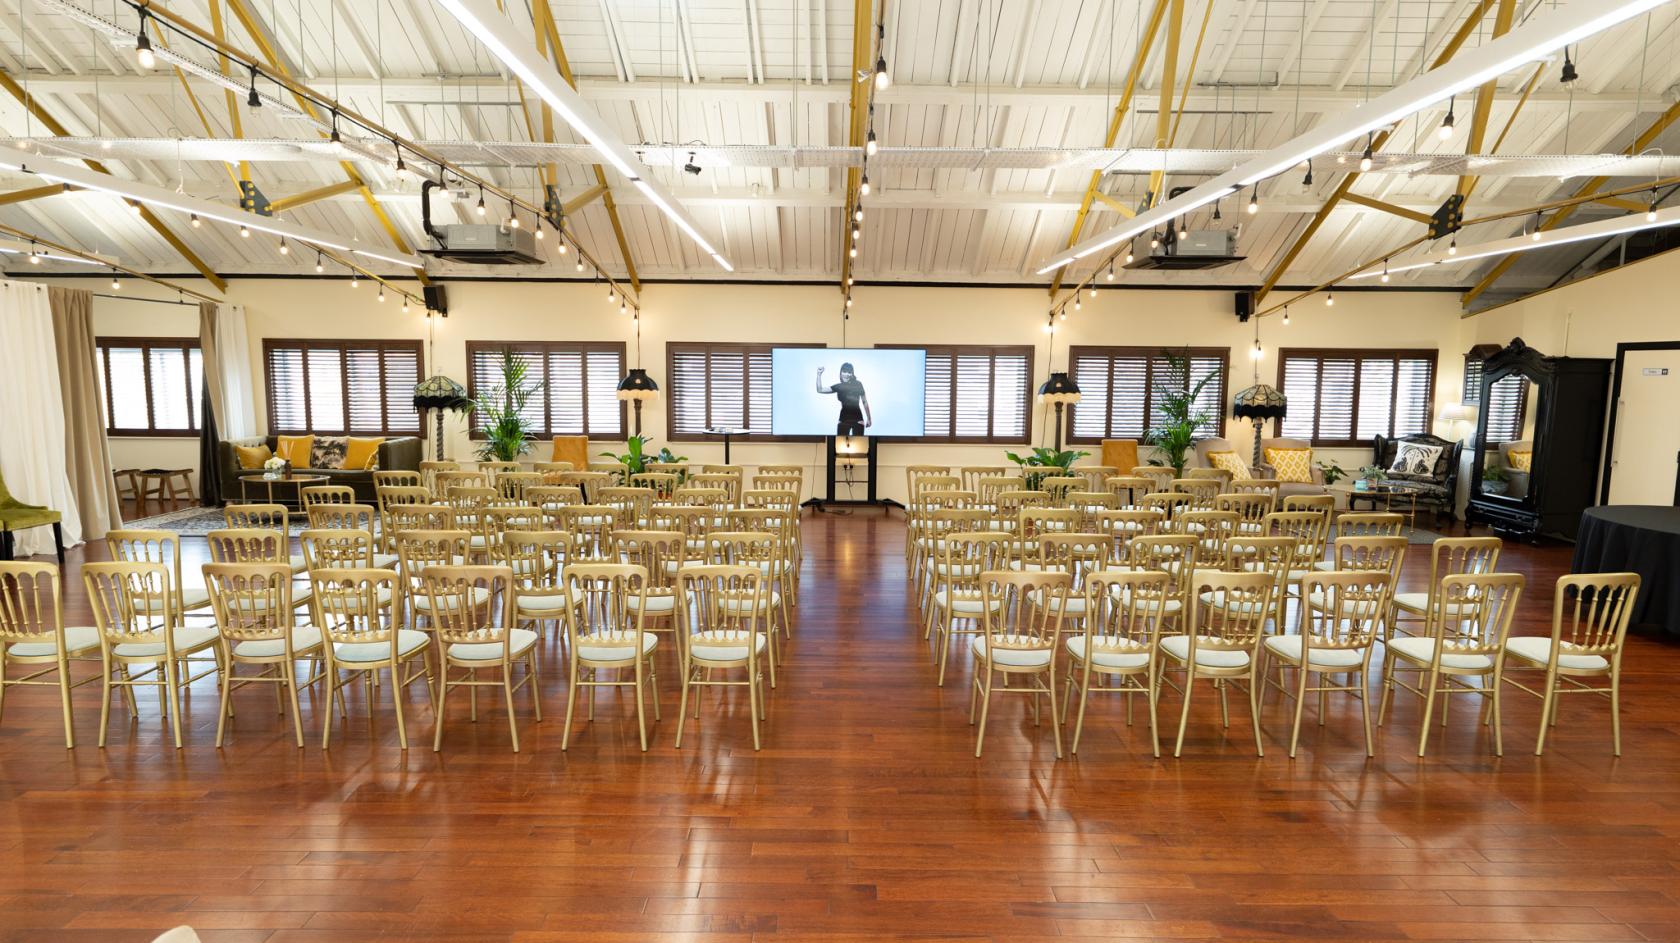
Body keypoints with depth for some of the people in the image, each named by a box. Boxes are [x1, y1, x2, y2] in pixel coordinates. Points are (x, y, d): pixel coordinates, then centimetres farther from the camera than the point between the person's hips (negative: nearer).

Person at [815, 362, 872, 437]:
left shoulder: (858, 385, 5)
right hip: (844, 419, 1)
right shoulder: (838, 386, 8)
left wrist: (869, 418, 11)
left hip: (857, 419, -1)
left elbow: (864, 402, 11)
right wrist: (819, 374, -3)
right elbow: (820, 390, 6)